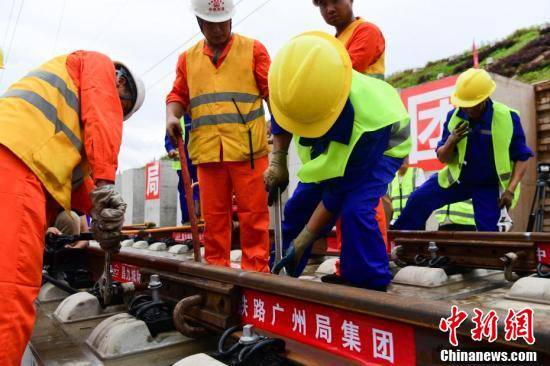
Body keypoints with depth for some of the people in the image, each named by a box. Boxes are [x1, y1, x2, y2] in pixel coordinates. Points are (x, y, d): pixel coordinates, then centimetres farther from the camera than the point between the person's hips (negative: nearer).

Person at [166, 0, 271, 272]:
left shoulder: (253, 49, 9)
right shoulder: (188, 58, 17)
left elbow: (271, 90, 3)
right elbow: (178, 95, 17)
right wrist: (171, 115, -4)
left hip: (248, 148, -2)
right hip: (207, 150, 3)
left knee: (253, 213, -1)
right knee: (213, 215, 7)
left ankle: (256, 270, 9)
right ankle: (216, 269, 18)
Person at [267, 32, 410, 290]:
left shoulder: (368, 123, -44)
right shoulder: (300, 87, -30)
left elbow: (338, 191, -33)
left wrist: (302, 242, -27)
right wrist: (277, 162, -12)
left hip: (379, 150, -5)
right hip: (328, 152, 6)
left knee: (355, 210, -31)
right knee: (297, 207, 2)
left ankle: (371, 286, -11)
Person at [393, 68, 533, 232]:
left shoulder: (507, 118, -17)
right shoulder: (454, 116, -11)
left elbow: (522, 157, -7)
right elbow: (443, 158, -5)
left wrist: (510, 190, -18)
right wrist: (451, 141, -27)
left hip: (489, 185, -2)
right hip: (458, 179, 3)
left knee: (487, 231, -7)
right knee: (418, 200, -9)